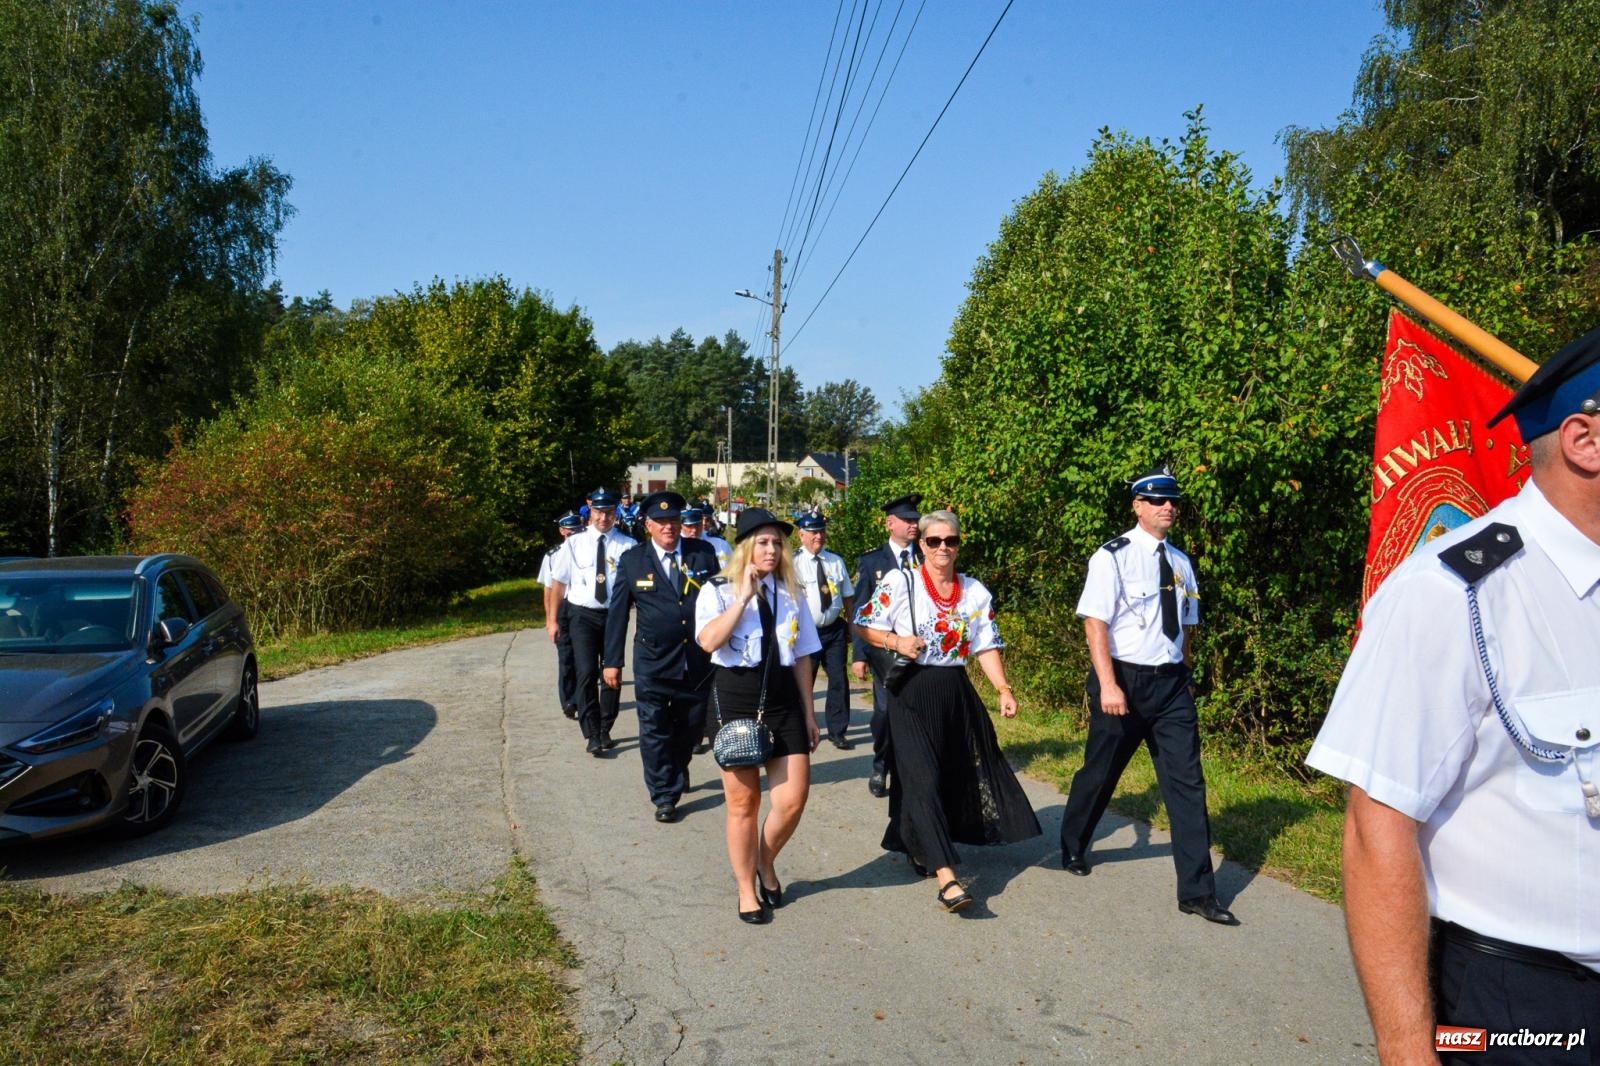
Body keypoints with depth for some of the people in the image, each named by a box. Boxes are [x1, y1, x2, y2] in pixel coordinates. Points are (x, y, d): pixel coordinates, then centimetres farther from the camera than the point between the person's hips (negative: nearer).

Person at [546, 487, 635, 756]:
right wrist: (553, 619, 2)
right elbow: (558, 582, 3)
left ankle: (605, 731, 30)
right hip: (582, 615, 0)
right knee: (586, 673, -9)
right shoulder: (574, 543, -1)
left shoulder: (627, 546, -7)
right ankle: (592, 735, 1)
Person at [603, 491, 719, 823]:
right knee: (655, 730, -1)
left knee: (690, 726, 16)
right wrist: (612, 660, -1)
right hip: (653, 663, -2)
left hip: (698, 660, 2)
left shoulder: (703, 553, 0)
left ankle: (676, 775, 42)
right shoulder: (632, 560, -2)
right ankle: (664, 796, 11)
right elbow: (617, 613, 1)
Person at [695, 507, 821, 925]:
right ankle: (747, 888, 25)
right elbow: (708, 641, -21)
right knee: (743, 802, 5)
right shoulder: (719, 591, -2)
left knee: (793, 799, -2)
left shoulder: (790, 594, 10)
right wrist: (744, 596, -20)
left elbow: (802, 657, 12)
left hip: (782, 701, 3)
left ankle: (766, 863, 29)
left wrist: (809, 713, 11)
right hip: (735, 701, -3)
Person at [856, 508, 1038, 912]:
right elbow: (865, 627, -2)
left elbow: (986, 647, 4)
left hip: (957, 692, 5)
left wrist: (1003, 689, -8)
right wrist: (896, 642, -19)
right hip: (912, 693, -5)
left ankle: (919, 845, 38)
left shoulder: (975, 592, 5)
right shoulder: (900, 583, -6)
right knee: (923, 778, -12)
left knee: (956, 775, 13)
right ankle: (946, 877, -15)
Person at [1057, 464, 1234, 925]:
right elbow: (1095, 622, -14)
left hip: (1172, 682, 5)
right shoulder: (1114, 556, -9)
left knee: (1187, 782, 1)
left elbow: (1187, 626, 17)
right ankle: (1073, 848, 36)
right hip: (1124, 679, -5)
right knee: (1100, 773, 11)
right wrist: (1108, 684, -21)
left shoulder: (1181, 562, 9)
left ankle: (1197, 892, 7)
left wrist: (1182, 673, 11)